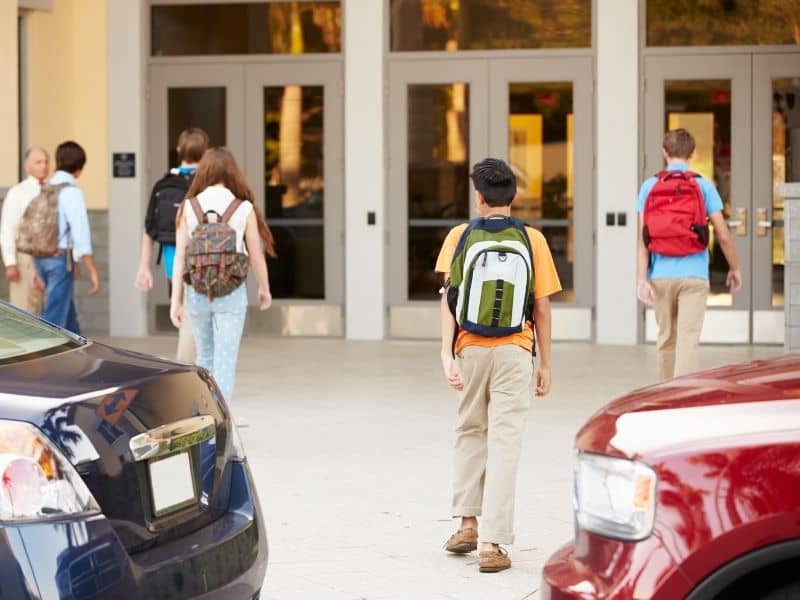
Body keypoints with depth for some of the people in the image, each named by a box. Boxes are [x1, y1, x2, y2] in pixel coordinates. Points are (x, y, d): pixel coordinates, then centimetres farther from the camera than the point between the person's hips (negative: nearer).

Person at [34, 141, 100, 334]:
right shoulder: (71, 191, -12)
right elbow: (80, 232, -18)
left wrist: (37, 270, 24)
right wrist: (93, 272, -17)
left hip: (41, 259, 8)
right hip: (61, 259, -8)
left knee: (69, 317, 18)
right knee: (54, 319, -7)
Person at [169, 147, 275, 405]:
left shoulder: (189, 207, -2)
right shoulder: (244, 209, -6)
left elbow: (180, 256, -4)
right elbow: (256, 256, 1)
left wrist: (176, 301, 0)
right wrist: (264, 289, 18)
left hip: (197, 293, 3)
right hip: (231, 294, -2)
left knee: (204, 357, 20)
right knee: (224, 364, 0)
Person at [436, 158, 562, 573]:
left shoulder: (461, 236, 2)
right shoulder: (532, 239, 1)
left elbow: (450, 298, -6)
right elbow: (541, 308, 2)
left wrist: (447, 353, -8)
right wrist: (545, 363, 10)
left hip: (471, 349, 1)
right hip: (514, 352, -1)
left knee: (470, 432, 22)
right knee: (504, 444, -1)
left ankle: (467, 522, 21)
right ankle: (492, 543, -4)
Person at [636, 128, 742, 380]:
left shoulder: (650, 186, 4)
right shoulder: (704, 186, 0)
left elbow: (643, 237, -2)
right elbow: (723, 234, -1)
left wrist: (642, 278, -4)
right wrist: (734, 268, 13)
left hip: (661, 276, 2)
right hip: (694, 275, -2)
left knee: (666, 338, 15)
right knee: (688, 340, -7)